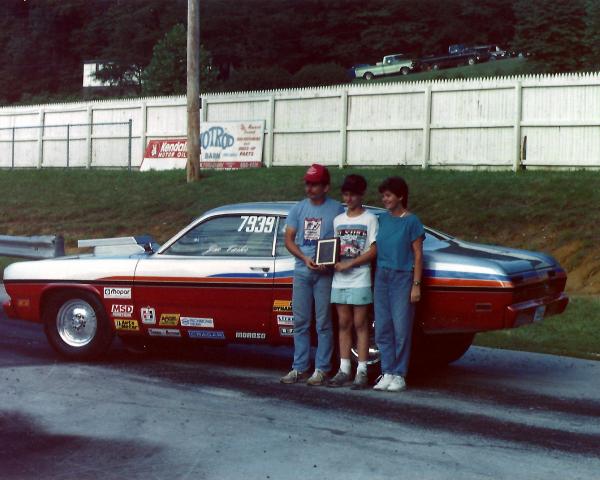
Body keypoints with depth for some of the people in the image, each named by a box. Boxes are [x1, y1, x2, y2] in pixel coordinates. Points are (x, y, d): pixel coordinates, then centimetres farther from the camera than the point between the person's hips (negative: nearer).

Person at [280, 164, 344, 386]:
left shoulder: (336, 209, -1)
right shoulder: (298, 208, 8)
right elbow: (288, 240, 5)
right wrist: (305, 258, -11)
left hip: (325, 274, -3)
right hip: (301, 272, 3)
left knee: (323, 323, 0)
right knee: (300, 323, 7)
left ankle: (321, 369, 5)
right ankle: (299, 368, 13)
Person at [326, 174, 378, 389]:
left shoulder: (369, 219, -2)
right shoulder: (338, 220, 14)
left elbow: (373, 251, -7)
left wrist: (349, 264, -14)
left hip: (359, 280, -5)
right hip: (339, 280, 5)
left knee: (360, 325, -3)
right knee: (344, 324, 7)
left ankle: (362, 372, 0)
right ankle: (344, 370, 11)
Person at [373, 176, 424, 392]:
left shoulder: (411, 221, -4)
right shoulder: (383, 219, 10)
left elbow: (418, 255, -5)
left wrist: (416, 285, -10)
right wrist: (375, 275, 7)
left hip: (402, 277, -5)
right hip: (382, 275, 5)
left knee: (401, 329, -3)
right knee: (382, 329, 4)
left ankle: (399, 375, 3)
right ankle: (387, 373, 11)